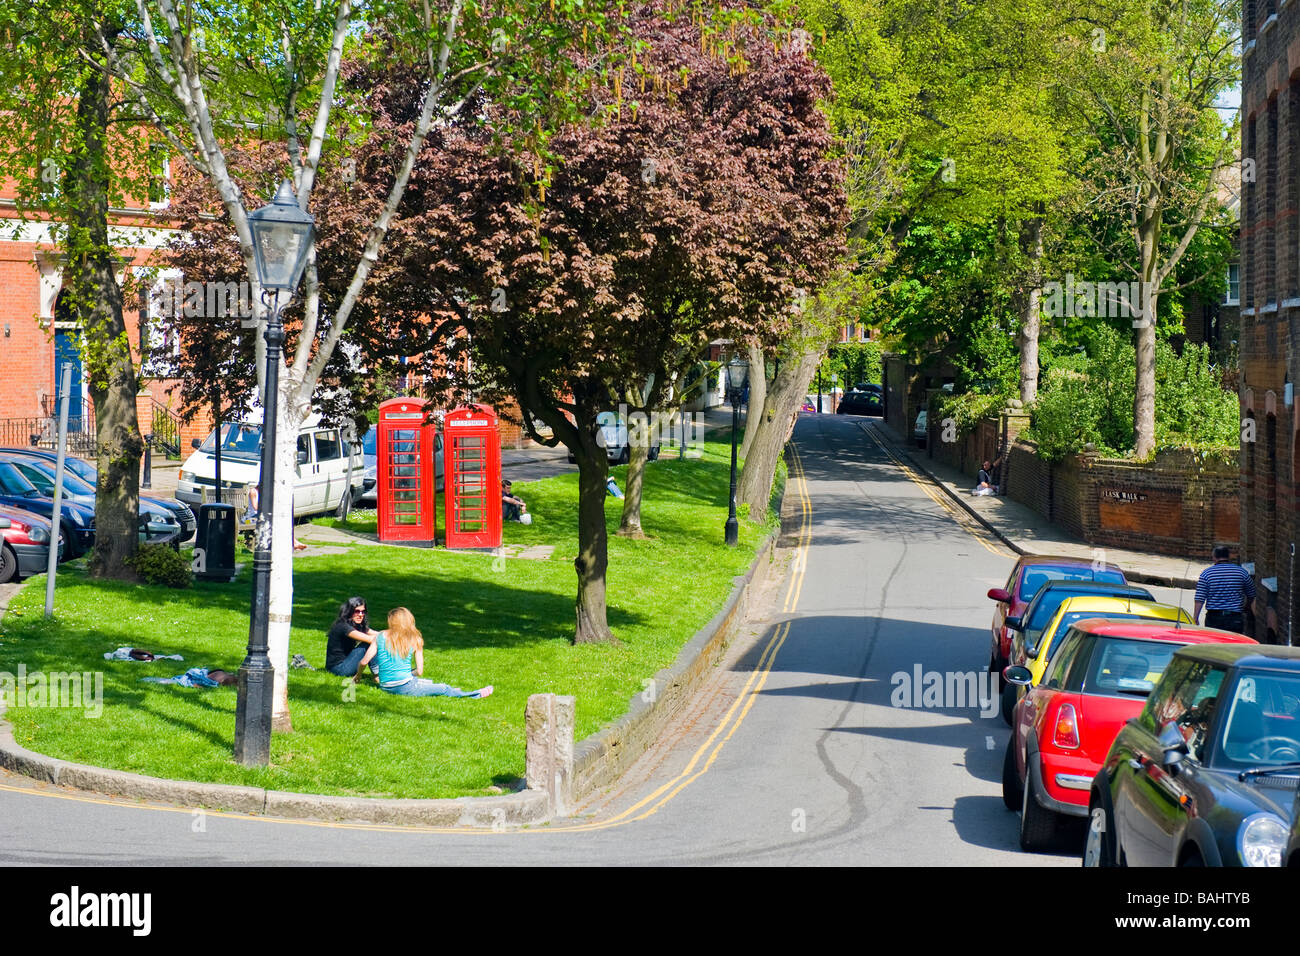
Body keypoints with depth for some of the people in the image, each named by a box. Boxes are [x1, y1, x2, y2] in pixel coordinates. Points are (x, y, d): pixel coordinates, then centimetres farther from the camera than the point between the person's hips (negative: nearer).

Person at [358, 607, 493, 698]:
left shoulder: (380, 636, 1)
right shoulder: (415, 639, -2)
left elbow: (364, 661, 0)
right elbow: (420, 671, 0)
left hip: (385, 687, 4)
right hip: (404, 687, -4)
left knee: (429, 683, 30)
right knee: (443, 689, 12)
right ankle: (476, 694, 22)